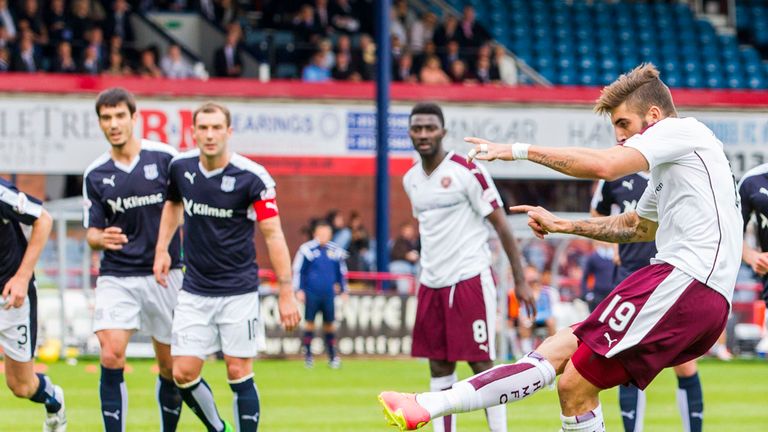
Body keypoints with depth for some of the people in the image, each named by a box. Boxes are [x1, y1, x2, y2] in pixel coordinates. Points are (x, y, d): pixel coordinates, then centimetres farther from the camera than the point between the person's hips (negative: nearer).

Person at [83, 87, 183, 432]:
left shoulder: (165, 157, -4)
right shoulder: (95, 174, 3)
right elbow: (92, 231, 7)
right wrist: (101, 238, -17)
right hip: (116, 277, 1)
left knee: (170, 366, 5)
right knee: (111, 357, -15)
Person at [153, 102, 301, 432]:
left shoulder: (252, 177, -14)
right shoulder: (181, 167, -1)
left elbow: (273, 235, -11)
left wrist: (286, 293, -14)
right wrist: (162, 249, 11)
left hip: (238, 290, -4)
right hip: (194, 291, 4)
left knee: (239, 373, -4)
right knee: (183, 374, -1)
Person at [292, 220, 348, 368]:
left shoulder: (336, 251, 6)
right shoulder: (307, 249, -4)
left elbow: (342, 272, 17)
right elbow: (297, 270, 0)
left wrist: (343, 290, 16)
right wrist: (298, 290, -5)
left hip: (329, 293, 3)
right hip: (311, 293, -3)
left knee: (329, 324, 5)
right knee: (309, 322, -1)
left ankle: (332, 356, 12)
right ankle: (307, 355, 7)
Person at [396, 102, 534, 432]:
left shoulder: (467, 171, -10)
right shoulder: (411, 179, 11)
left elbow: (501, 226, -7)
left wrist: (520, 281, -10)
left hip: (470, 279, -7)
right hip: (431, 283, 7)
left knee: (481, 364, -7)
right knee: (439, 367, 7)